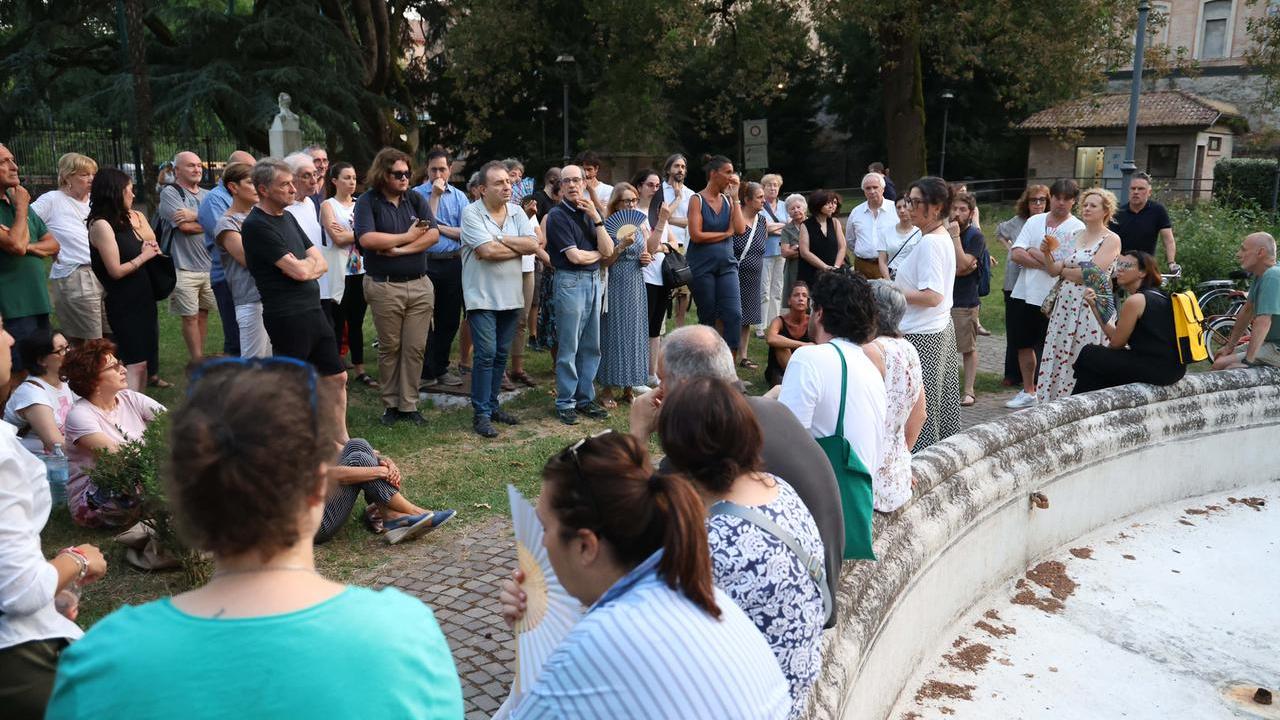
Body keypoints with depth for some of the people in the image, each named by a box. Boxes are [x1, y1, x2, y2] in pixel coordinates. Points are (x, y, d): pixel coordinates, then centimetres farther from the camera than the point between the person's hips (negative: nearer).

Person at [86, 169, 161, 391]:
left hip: (143, 298, 8)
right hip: (123, 304, -8)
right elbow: (116, 271, -16)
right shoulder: (101, 225, -14)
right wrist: (144, 256, -6)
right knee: (134, 364, -9)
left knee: (144, 359, 12)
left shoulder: (129, 218, 8)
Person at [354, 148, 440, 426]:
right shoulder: (368, 201, -3)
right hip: (385, 287, -3)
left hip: (420, 285, 3)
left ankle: (409, 405, 13)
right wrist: (408, 236, -9)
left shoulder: (416, 199, 8)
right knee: (389, 348, 6)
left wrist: (399, 249, -14)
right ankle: (391, 405, 18)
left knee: (415, 348, 4)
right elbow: (366, 239, -18)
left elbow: (433, 234, -4)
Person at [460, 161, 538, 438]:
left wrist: (502, 240, -13)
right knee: (486, 354, -8)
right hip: (482, 297, -6)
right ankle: (481, 414, 1)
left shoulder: (517, 212, 8)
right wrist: (520, 247, -7)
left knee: (501, 354, 12)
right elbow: (486, 251, -20)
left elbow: (533, 244, -4)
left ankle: (492, 405, 25)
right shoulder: (472, 213, -9)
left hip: (511, 296, 6)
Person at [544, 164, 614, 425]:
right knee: (568, 347, -2)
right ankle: (565, 403, 8)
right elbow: (574, 256, -13)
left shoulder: (591, 212, 12)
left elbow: (608, 250, 1)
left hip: (594, 280, 6)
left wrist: (596, 218, -6)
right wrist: (599, 253, 4)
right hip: (570, 282, -6)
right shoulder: (557, 215, -6)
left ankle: (586, 398, 20)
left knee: (591, 346, 10)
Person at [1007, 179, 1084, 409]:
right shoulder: (1034, 221, 8)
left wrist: (1033, 252, -8)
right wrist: (1046, 261, -12)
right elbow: (1015, 254, -2)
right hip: (1024, 294, 5)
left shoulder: (1077, 229, -6)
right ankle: (1028, 392, 28)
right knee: (1024, 345, 14)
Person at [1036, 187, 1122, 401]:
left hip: (1091, 307, -6)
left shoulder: (1111, 240, -3)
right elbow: (1053, 270, 10)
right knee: (1057, 357, 4)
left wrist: (1063, 270, -1)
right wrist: (1047, 253, -8)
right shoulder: (1075, 236, 16)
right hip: (1065, 305, 6)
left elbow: (1092, 274, -14)